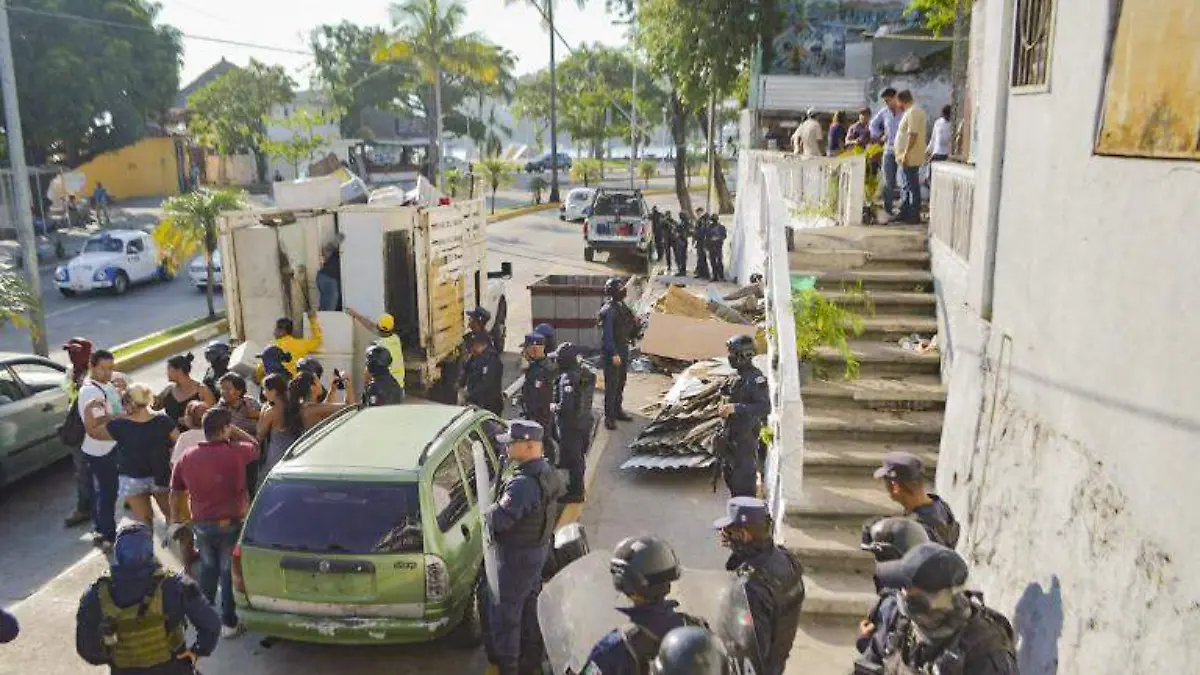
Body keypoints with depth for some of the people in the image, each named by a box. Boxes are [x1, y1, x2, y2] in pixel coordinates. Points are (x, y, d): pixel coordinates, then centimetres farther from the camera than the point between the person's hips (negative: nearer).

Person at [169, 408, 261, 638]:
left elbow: (175, 493, 7)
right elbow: (254, 445, 7)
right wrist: (233, 429, 7)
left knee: (208, 568, 24)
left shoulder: (187, 457, -2)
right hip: (231, 524, -4)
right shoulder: (236, 452, -16)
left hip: (201, 524, 4)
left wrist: (176, 520, 19)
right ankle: (229, 623, 16)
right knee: (230, 572, 8)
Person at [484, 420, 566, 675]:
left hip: (517, 554, -10)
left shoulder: (523, 483, -32)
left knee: (503, 611, 5)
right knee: (529, 604, 24)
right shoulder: (547, 471, -2)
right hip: (540, 547, 10)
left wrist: (487, 512, -15)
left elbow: (500, 519, -36)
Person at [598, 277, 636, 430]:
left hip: (624, 348, 9)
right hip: (612, 350, -9)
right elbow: (607, 334, -21)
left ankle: (618, 410, 31)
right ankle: (609, 416, -1)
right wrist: (613, 354, -24)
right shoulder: (609, 310, -17)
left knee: (621, 382, 18)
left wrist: (634, 322, 2)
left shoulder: (622, 307, 10)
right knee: (612, 384, -6)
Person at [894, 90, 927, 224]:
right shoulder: (914, 111, 16)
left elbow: (913, 134, -24)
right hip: (907, 158, 11)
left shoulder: (913, 112, -17)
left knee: (912, 187, -5)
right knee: (906, 186, 16)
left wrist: (906, 154, -24)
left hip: (910, 158, -11)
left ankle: (914, 216, 0)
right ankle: (904, 213, 24)